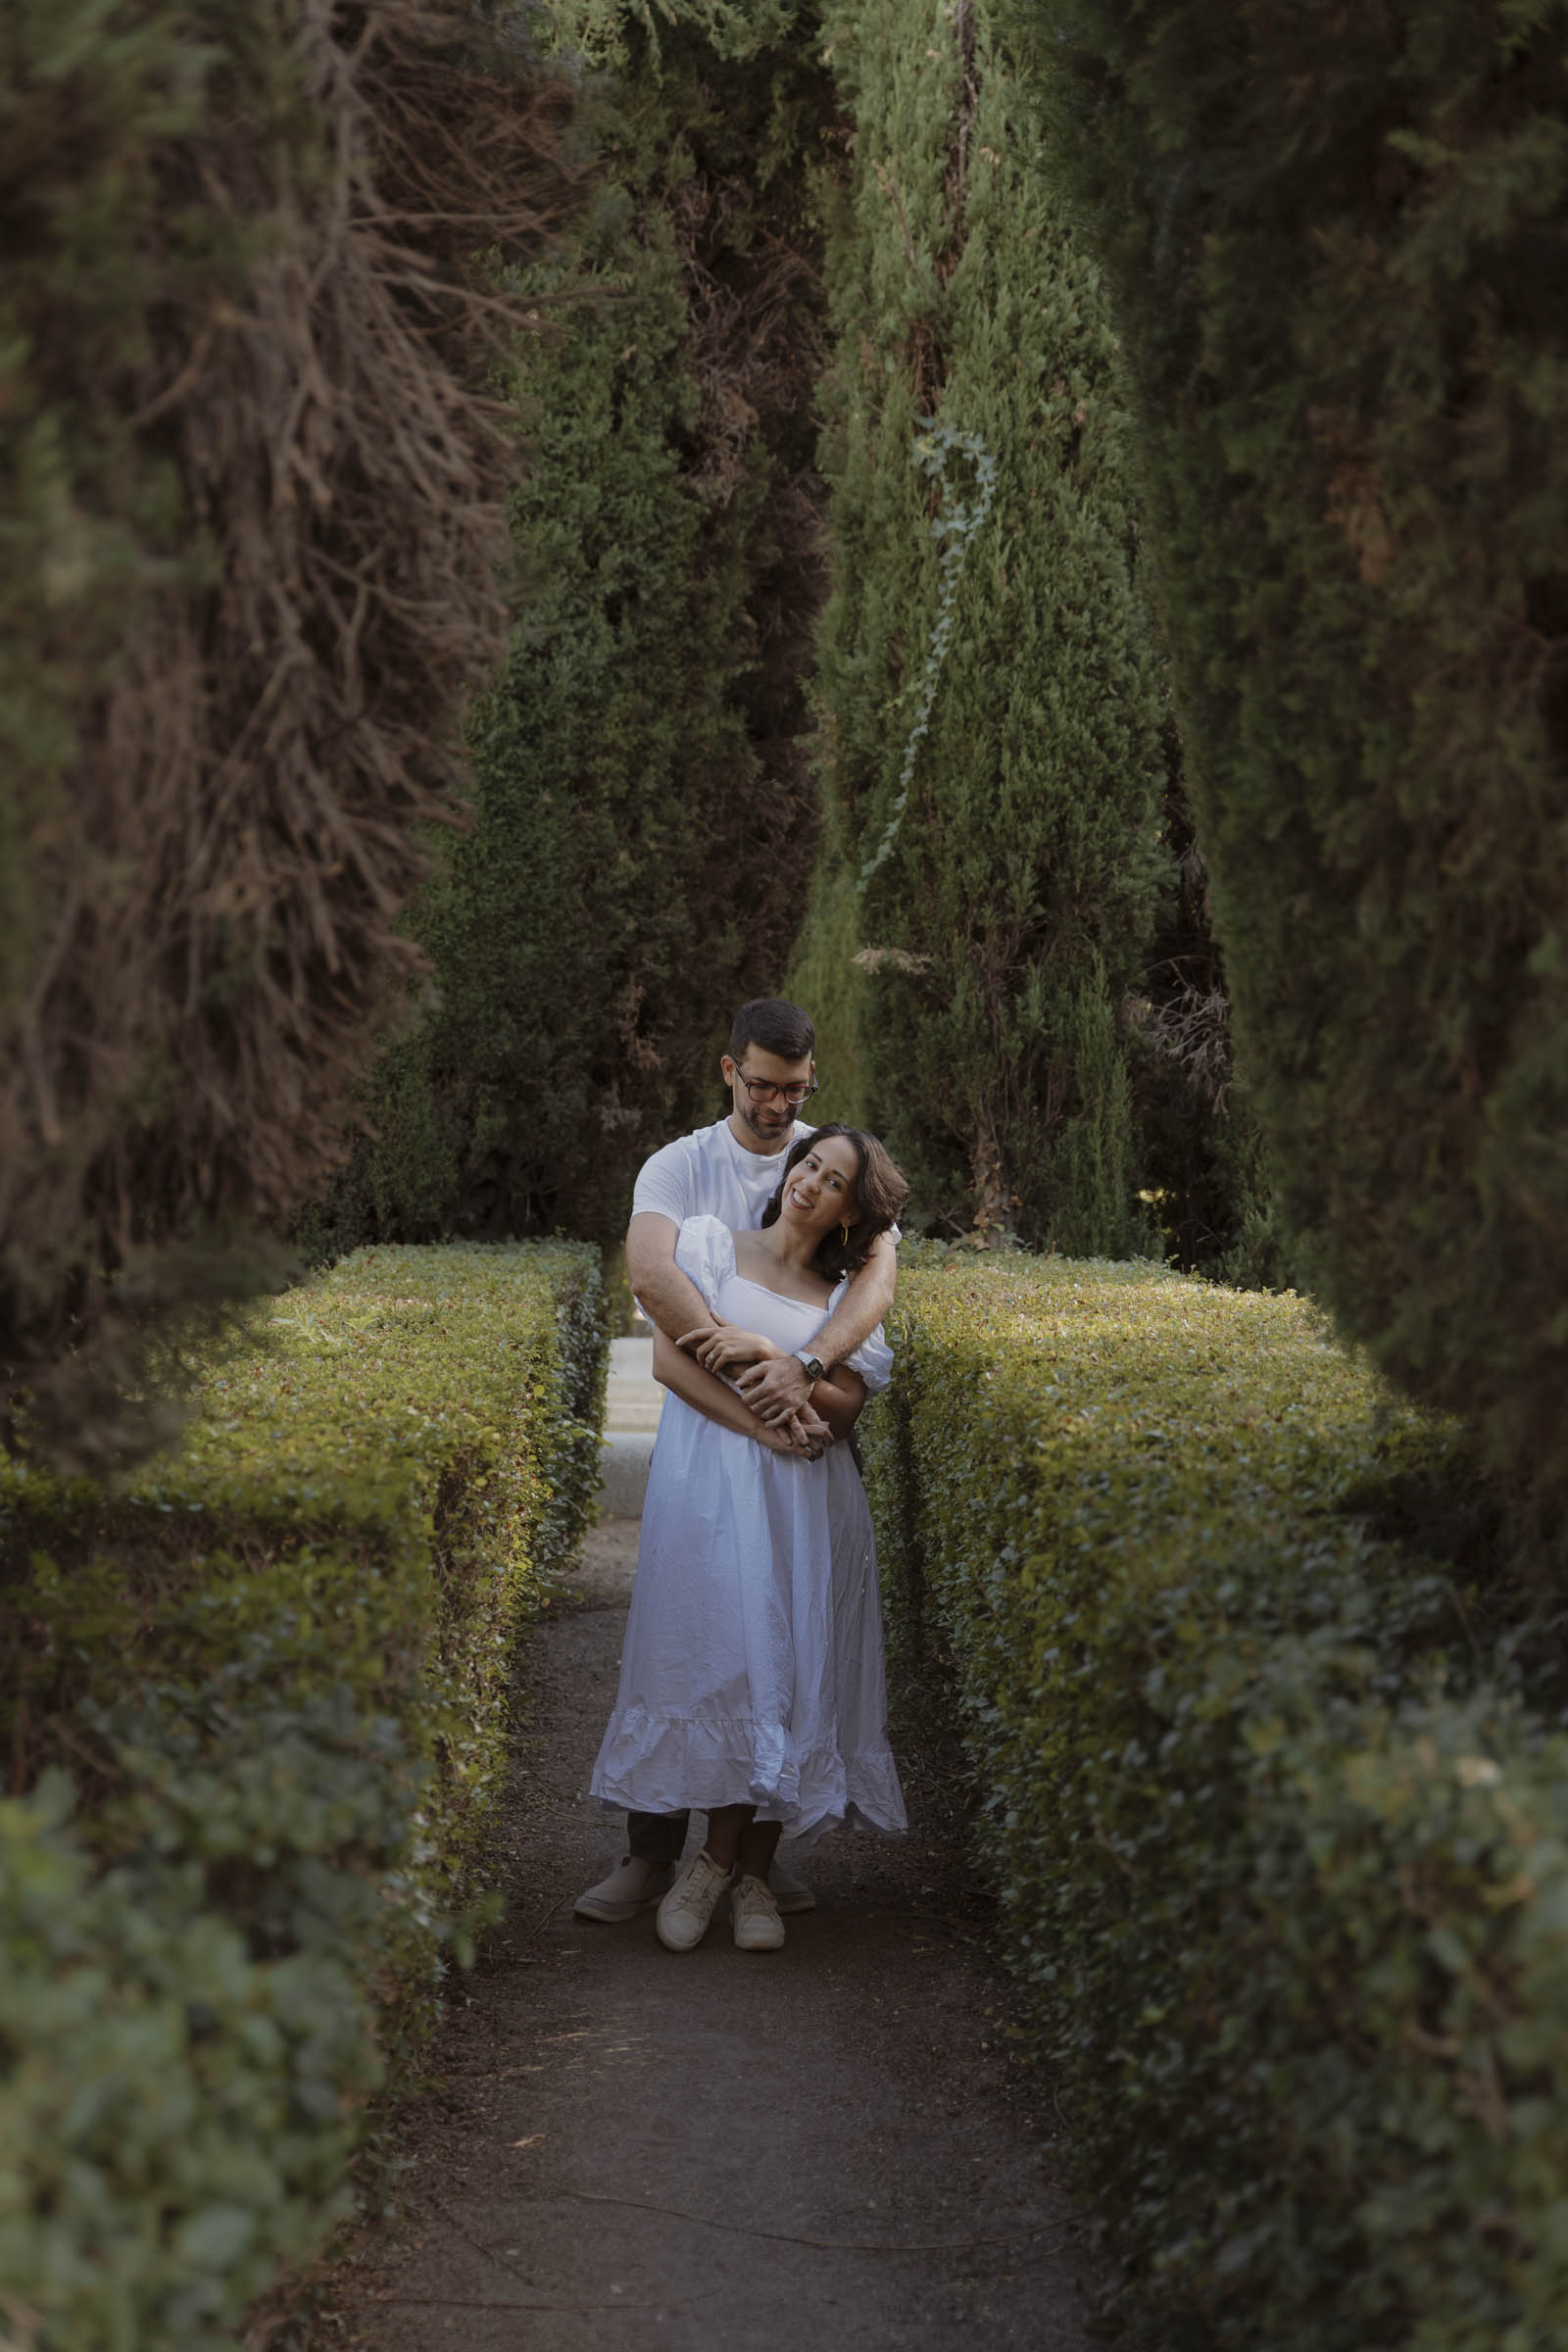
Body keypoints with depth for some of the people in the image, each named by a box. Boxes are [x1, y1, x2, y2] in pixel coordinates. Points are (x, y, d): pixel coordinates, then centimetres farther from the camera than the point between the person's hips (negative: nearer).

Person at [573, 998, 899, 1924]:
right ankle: (653, 1853, 2)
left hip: (810, 1434, 1)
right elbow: (650, 1271, -20)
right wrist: (752, 1375, -31)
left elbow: (880, 1271, -15)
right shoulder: (679, 1167, -1)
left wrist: (805, 1365, -33)